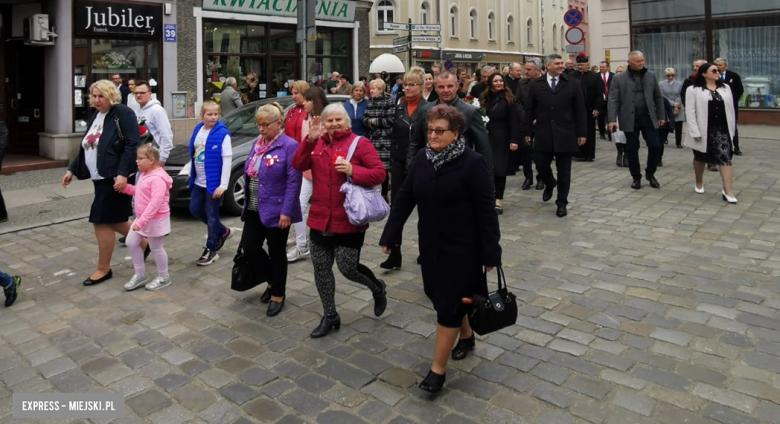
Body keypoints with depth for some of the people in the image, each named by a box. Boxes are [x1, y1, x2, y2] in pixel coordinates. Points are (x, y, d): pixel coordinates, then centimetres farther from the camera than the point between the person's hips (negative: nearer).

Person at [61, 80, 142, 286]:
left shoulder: (123, 113, -11)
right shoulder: (95, 116, 16)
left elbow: (133, 145, -19)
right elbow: (86, 147, 21)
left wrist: (123, 173, -26)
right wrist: (72, 170, 17)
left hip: (114, 177, -9)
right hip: (100, 177, 9)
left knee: (102, 220, -5)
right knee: (114, 219, 13)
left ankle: (103, 269, 8)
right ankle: (142, 242, 33)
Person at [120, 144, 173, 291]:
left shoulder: (158, 178, -25)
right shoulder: (144, 174, 8)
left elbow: (156, 202, -31)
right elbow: (138, 192, 21)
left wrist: (142, 221, -33)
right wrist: (124, 187, 4)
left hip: (156, 220, -10)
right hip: (141, 218, 10)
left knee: (156, 248, 3)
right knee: (131, 243, 12)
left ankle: (163, 277, 21)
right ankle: (140, 274, 25)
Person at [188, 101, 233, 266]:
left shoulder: (222, 134, -15)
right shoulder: (198, 130, 6)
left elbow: (227, 160, -18)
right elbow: (193, 154, 14)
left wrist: (223, 185, -21)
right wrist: (192, 176, 13)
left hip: (214, 182, -7)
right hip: (199, 181, 8)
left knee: (212, 215, 1)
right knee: (195, 209, 14)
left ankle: (211, 250, 15)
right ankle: (223, 231, 33)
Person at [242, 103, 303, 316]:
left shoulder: (289, 146, -14)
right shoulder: (257, 144, 10)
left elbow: (294, 181, -17)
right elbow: (249, 173, 17)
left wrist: (286, 212, -20)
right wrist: (247, 203, 15)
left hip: (276, 210, -7)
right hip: (254, 209, 7)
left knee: (276, 253, 5)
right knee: (249, 248, 8)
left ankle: (278, 294, 23)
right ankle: (272, 281, 33)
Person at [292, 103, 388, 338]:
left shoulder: (360, 143, -6)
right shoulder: (317, 144, 8)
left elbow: (379, 173, -12)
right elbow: (298, 165, -6)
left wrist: (353, 170, -27)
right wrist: (310, 139, -17)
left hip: (348, 220, -5)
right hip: (320, 219, 5)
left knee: (348, 268, -4)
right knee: (321, 270, 11)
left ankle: (378, 288, 29)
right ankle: (329, 316, 28)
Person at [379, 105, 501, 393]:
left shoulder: (473, 163, -16)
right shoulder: (423, 158, 1)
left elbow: (486, 211, -15)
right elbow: (405, 198, 5)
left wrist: (491, 252, -14)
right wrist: (389, 236, 4)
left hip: (462, 247, -6)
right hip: (431, 245, 6)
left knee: (449, 304, -1)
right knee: (444, 298, 19)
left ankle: (438, 369, 11)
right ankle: (466, 335, 45)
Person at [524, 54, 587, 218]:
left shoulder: (573, 83, 2)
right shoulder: (536, 84, 4)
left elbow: (580, 109, 1)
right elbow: (529, 109, 6)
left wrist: (581, 133, -2)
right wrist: (527, 131, 4)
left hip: (565, 134, -1)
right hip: (543, 134, 1)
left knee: (564, 171, 3)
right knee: (541, 164, 2)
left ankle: (562, 203, 16)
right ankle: (550, 184, 36)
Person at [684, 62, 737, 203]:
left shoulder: (725, 88, 9)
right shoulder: (693, 90, -6)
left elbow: (730, 110, 10)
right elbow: (690, 112, -10)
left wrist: (732, 129, 7)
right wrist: (695, 132, -16)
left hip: (722, 129, 3)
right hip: (704, 130, -3)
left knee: (725, 158, -7)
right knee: (700, 158, 13)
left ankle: (727, 191, -9)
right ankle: (699, 184, 34)